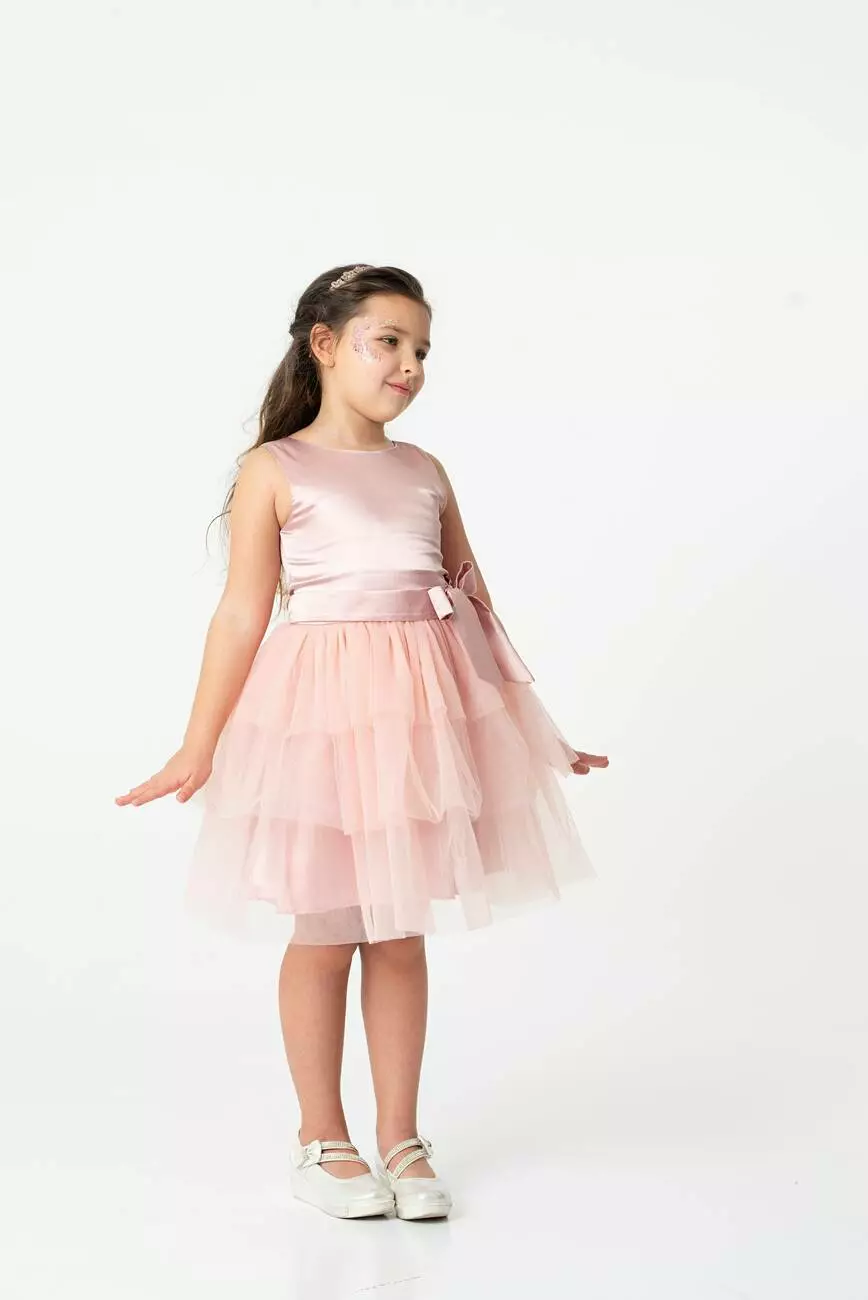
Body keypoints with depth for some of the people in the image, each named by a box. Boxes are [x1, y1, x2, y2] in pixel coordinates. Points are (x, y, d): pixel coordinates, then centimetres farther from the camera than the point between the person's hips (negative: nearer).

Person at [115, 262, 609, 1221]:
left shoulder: (424, 471, 11)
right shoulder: (275, 470, -2)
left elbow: (474, 605, 15)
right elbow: (242, 615, -4)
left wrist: (530, 727, 18)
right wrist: (197, 750, -5)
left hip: (424, 711, 4)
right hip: (324, 714, -4)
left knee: (402, 932, 10)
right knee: (324, 933, 6)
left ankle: (400, 1138, 23)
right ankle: (321, 1139, 23)